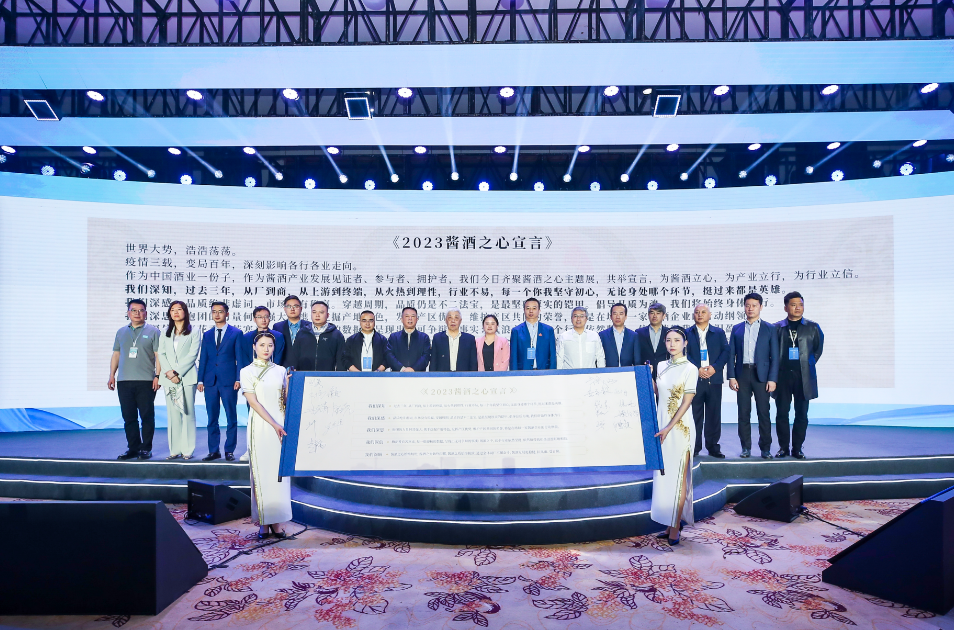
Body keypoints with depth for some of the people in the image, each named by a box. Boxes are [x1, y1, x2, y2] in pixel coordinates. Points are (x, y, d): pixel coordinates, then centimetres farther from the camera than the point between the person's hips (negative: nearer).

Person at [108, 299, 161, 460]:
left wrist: (157, 376, -10)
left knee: (147, 416, 0)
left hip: (146, 381, -4)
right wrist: (112, 375, 12)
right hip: (124, 382, 4)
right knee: (129, 417, 7)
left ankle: (146, 448, 9)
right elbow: (116, 355, 19)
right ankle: (133, 448, 16)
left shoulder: (153, 331, 2)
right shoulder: (121, 332, 16)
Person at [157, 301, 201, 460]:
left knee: (188, 412, -4)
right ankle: (175, 450, 7)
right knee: (173, 414, 3)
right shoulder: (165, 332, 18)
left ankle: (187, 450, 0)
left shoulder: (193, 332, 5)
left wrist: (177, 372, -11)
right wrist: (169, 372, -7)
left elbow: (192, 355, -4)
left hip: (187, 377, -3)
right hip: (169, 378, 4)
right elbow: (161, 354, 9)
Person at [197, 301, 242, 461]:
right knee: (212, 418, 7)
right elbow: (203, 358, 13)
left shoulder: (236, 333, 3)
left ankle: (229, 450, 9)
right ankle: (213, 451, 15)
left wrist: (238, 379, -8)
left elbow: (239, 357, 0)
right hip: (210, 381, 4)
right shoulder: (207, 335, 14)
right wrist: (200, 380, 5)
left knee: (231, 417, 1)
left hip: (228, 381, -3)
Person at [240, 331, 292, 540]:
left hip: (281, 425, 2)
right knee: (261, 471, -1)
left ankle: (277, 520, 7)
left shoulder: (280, 371, 11)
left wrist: (291, 385, -7)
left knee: (280, 471, 1)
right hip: (260, 426, -2)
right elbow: (253, 401, -6)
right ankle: (263, 522, 7)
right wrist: (274, 424, -13)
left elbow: (287, 400, 11)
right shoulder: (247, 371, 3)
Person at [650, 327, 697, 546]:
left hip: (680, 427, -6)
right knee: (663, 476, 9)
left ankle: (675, 527, 7)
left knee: (678, 477, 0)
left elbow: (686, 402, -11)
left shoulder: (690, 369, -7)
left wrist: (669, 428, -16)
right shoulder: (661, 366, 10)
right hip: (661, 425, 6)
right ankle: (669, 524, 19)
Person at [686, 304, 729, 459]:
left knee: (714, 414, 4)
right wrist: (697, 369, -12)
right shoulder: (687, 333, 8)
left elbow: (725, 352, 3)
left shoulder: (719, 333, 12)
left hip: (714, 379, 1)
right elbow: (685, 354, 0)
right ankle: (694, 447, 8)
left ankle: (713, 446, 13)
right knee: (695, 415, 1)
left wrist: (715, 367, -11)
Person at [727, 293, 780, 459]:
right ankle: (746, 447, 13)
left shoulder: (770, 329, 6)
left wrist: (772, 379, -7)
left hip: (761, 375, -2)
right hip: (742, 375, 2)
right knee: (743, 413, 5)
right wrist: (731, 377, -2)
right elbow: (731, 354, 8)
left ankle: (766, 448, 10)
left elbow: (774, 356, 2)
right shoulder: (737, 329, 11)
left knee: (763, 413, 0)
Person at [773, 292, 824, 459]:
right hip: (782, 376, 0)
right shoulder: (777, 328, 5)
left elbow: (818, 349, 15)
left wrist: (810, 364, 9)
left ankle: (797, 448, 14)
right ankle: (783, 447, 12)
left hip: (803, 376, 1)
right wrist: (776, 369, 4)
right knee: (782, 413, 2)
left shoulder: (812, 327, 8)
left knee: (801, 414, 3)